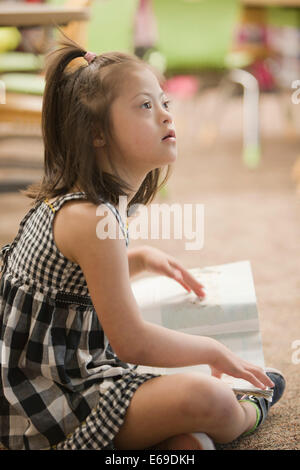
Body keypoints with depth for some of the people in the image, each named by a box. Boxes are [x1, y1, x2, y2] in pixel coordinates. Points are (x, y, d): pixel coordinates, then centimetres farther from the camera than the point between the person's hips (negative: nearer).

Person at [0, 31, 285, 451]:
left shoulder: (72, 200, 8)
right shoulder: (90, 219, -24)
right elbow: (133, 343, -20)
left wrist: (141, 259, 15)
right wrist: (215, 351, -6)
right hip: (49, 400, -10)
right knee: (204, 397, -18)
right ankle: (249, 413, 13)